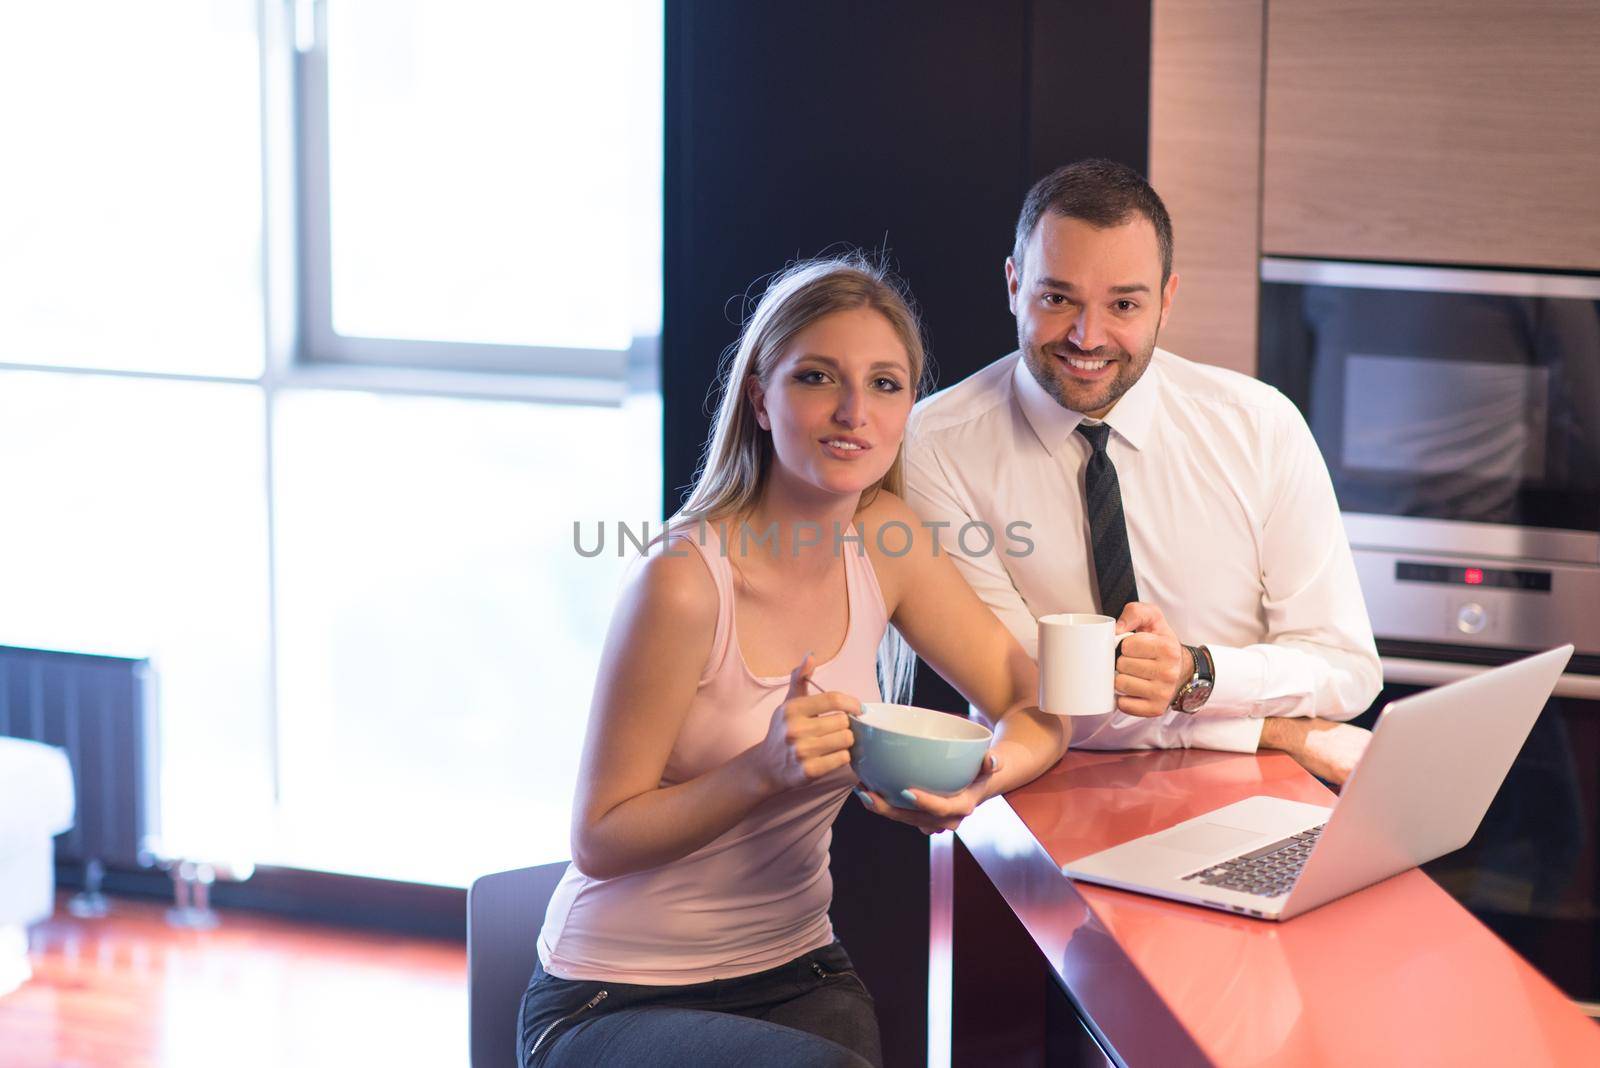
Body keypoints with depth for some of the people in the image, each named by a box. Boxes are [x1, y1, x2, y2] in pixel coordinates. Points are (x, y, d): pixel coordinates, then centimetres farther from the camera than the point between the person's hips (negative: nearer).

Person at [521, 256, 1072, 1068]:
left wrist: (979, 778, -20)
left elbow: (1036, 703, 2)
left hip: (796, 973, 6)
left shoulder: (884, 538, -1)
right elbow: (599, 840, -15)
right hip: (614, 1001, -6)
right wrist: (765, 768, -30)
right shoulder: (686, 583, -20)